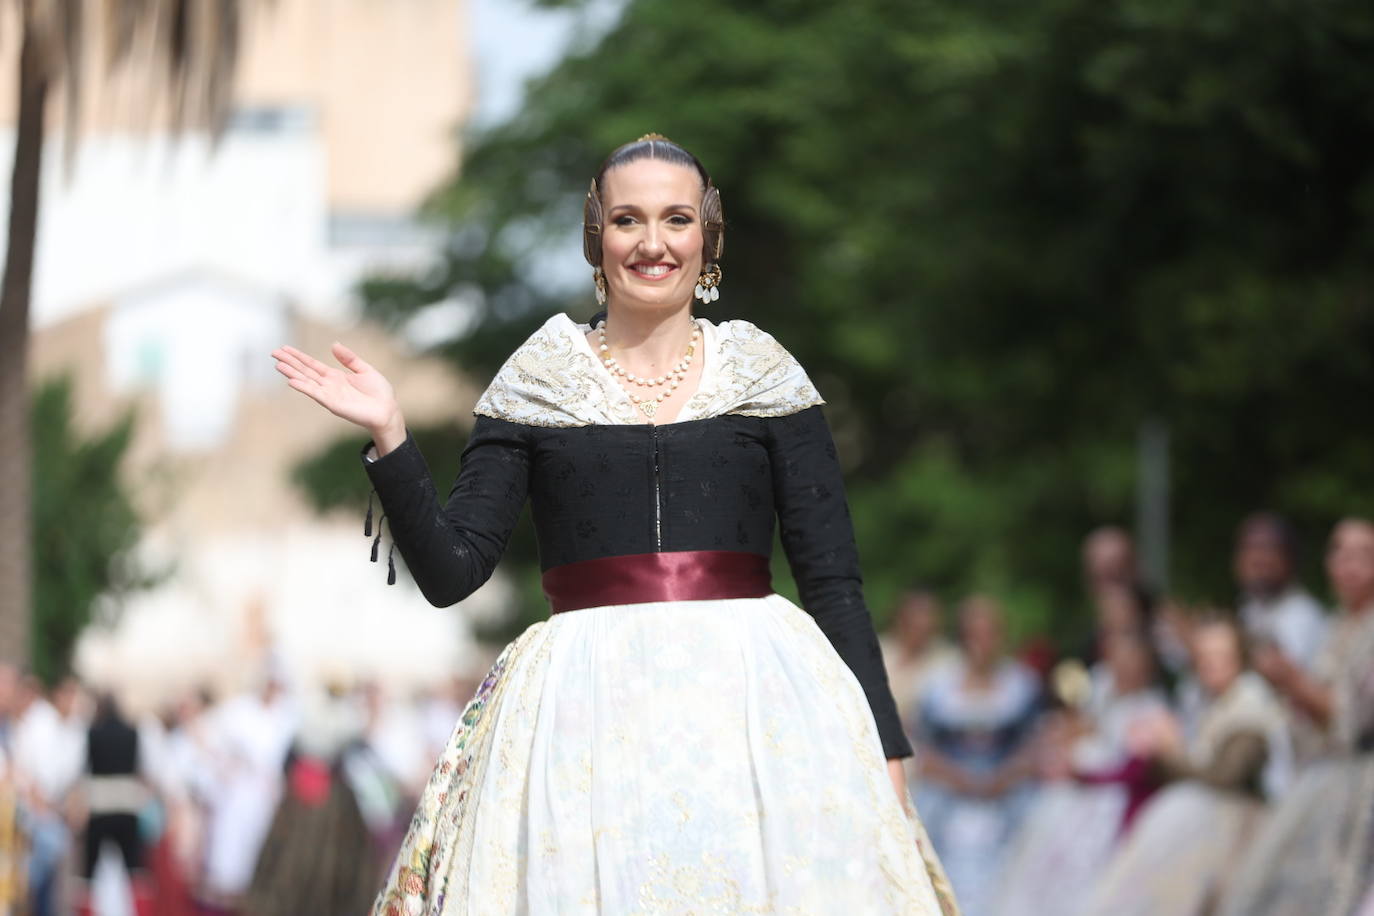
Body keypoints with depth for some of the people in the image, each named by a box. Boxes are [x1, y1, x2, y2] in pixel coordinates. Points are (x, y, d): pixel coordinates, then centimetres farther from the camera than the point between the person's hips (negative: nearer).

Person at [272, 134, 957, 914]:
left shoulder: (765, 376, 10)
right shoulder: (536, 385, 10)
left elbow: (835, 581, 7)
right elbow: (450, 572, 6)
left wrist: (883, 753, -1)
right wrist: (389, 439, -5)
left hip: (752, 703, 0)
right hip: (585, 710, 0)